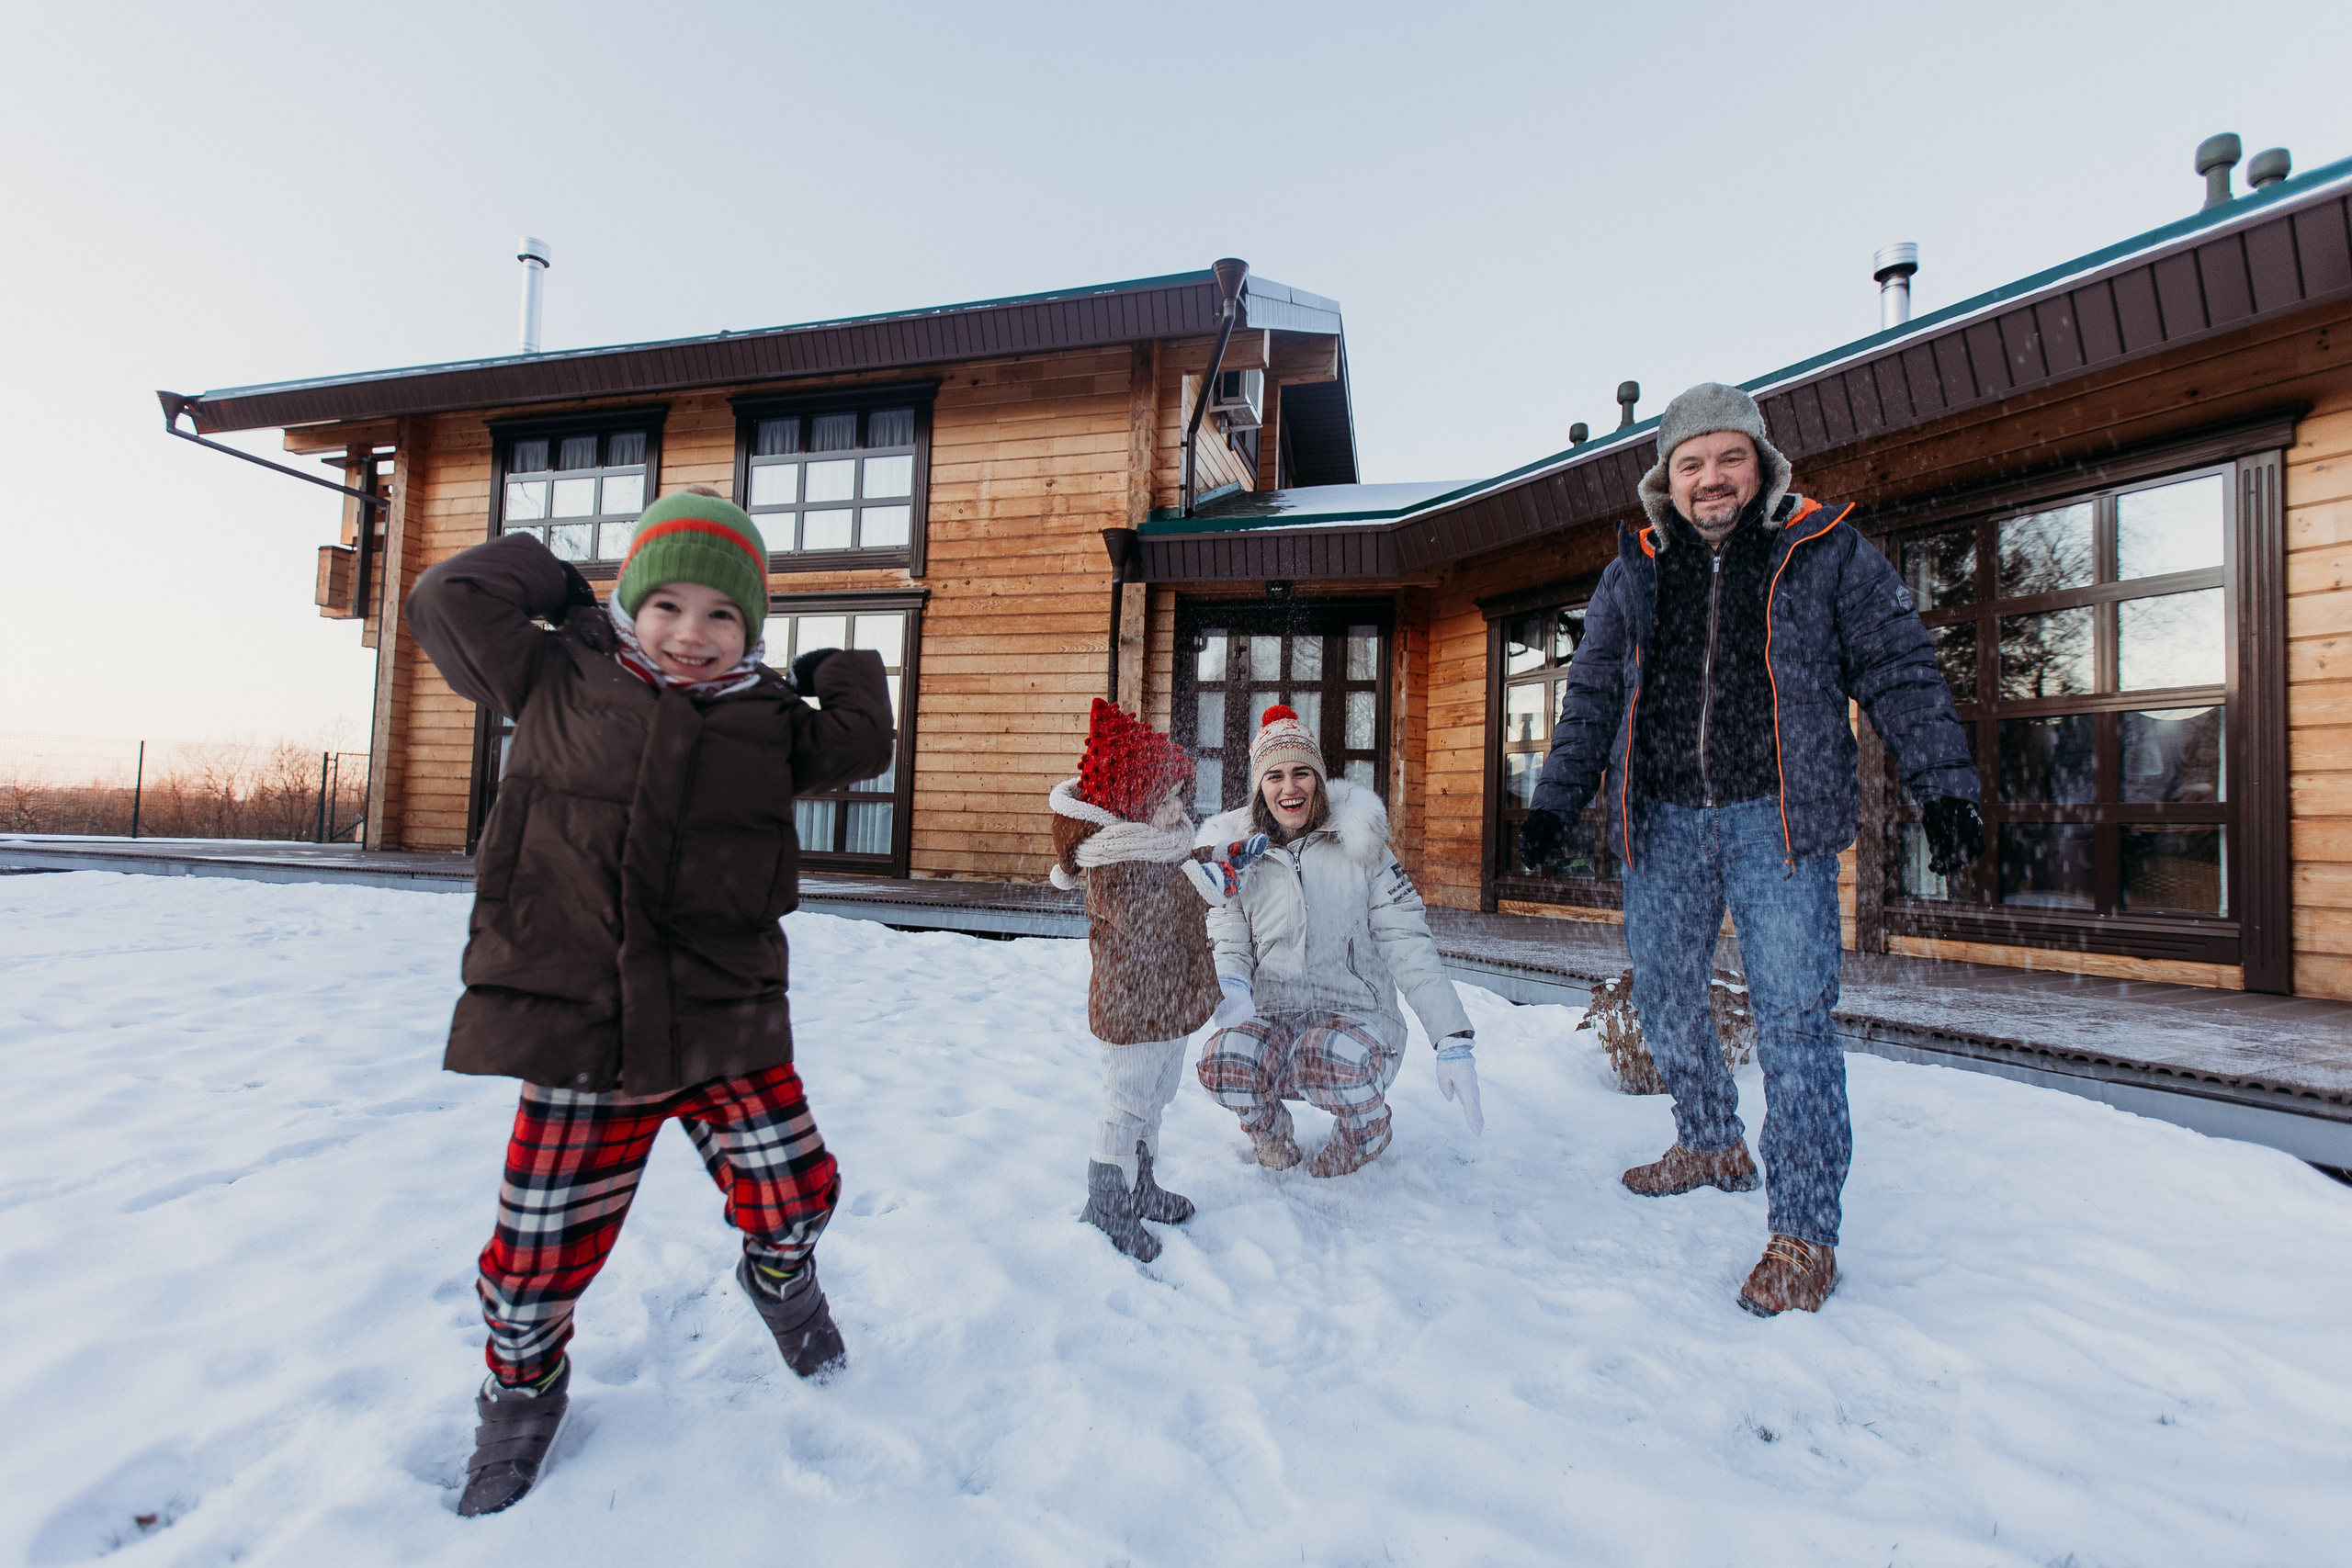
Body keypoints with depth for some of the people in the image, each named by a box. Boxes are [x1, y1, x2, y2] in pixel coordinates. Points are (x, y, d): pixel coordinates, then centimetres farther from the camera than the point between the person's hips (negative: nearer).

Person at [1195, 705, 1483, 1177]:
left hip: (1357, 1017, -1)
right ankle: (1271, 1130, 7)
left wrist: (1454, 1041, -13)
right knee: (1221, 1062, -31)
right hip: (1273, 1019, 2)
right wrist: (1229, 987, -19)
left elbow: (1408, 946, -4)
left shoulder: (1359, 845, -1)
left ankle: (1366, 1124, 4)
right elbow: (1229, 946, 7)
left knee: (1334, 1060, -36)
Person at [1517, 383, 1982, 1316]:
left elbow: (1900, 675, 5)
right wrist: (1554, 804, 7)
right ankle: (1712, 1144, 37)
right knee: (1663, 999, 12)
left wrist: (1944, 789, -3)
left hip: (1778, 820, -3)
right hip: (1663, 823, 4)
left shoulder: (1829, 554, 6)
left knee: (1792, 1020, -6)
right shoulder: (1632, 575, 13)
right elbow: (1591, 698, 13)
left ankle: (1803, 1234, 6)